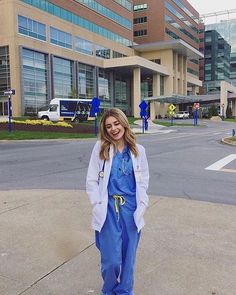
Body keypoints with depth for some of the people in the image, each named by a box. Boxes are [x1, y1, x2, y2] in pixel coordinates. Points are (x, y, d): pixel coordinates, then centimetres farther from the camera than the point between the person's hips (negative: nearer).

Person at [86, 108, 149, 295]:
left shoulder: (138, 150, 4)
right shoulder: (100, 148, -1)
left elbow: (143, 180, 8)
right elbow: (92, 180, 1)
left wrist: (141, 207, -1)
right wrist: (98, 206, -6)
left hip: (131, 209, 2)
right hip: (108, 209, -2)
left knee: (128, 256, 11)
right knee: (111, 259, 0)